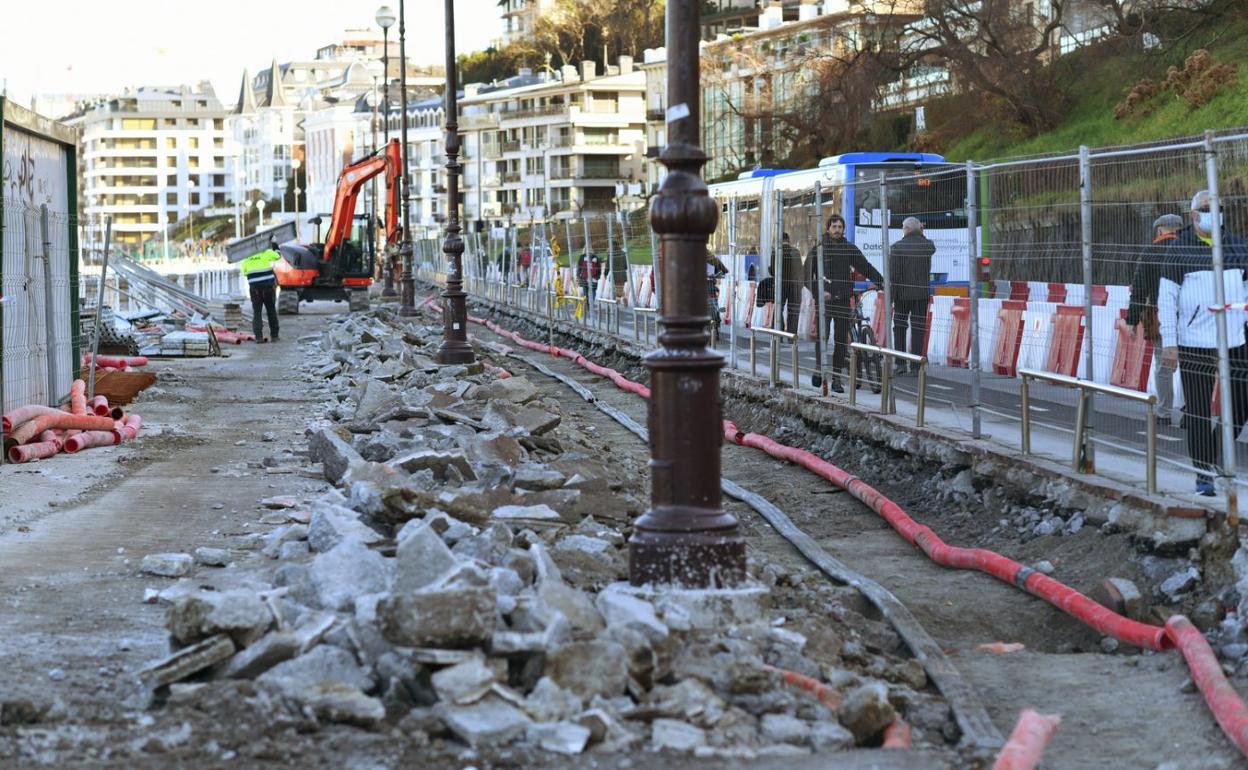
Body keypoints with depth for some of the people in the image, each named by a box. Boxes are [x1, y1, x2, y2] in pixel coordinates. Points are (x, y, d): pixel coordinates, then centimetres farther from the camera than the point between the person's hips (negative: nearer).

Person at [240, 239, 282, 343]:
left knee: (256, 312, 3)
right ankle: (274, 335, 16)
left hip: (255, 288, 1)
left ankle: (259, 336, -9)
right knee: (271, 311, 12)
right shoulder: (266, 252, -4)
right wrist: (276, 247, 29)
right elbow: (277, 256, 13)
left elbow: (244, 272, 7)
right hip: (268, 286, -1)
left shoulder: (246, 257, 1)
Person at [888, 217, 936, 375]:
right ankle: (916, 365, 2)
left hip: (903, 293, -2)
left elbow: (892, 273, -10)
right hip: (922, 293, 2)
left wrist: (890, 295, -5)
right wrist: (921, 235, 19)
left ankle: (901, 363, 2)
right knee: (918, 329, 4)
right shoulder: (928, 245, 0)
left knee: (899, 327, 9)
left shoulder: (897, 247, -8)